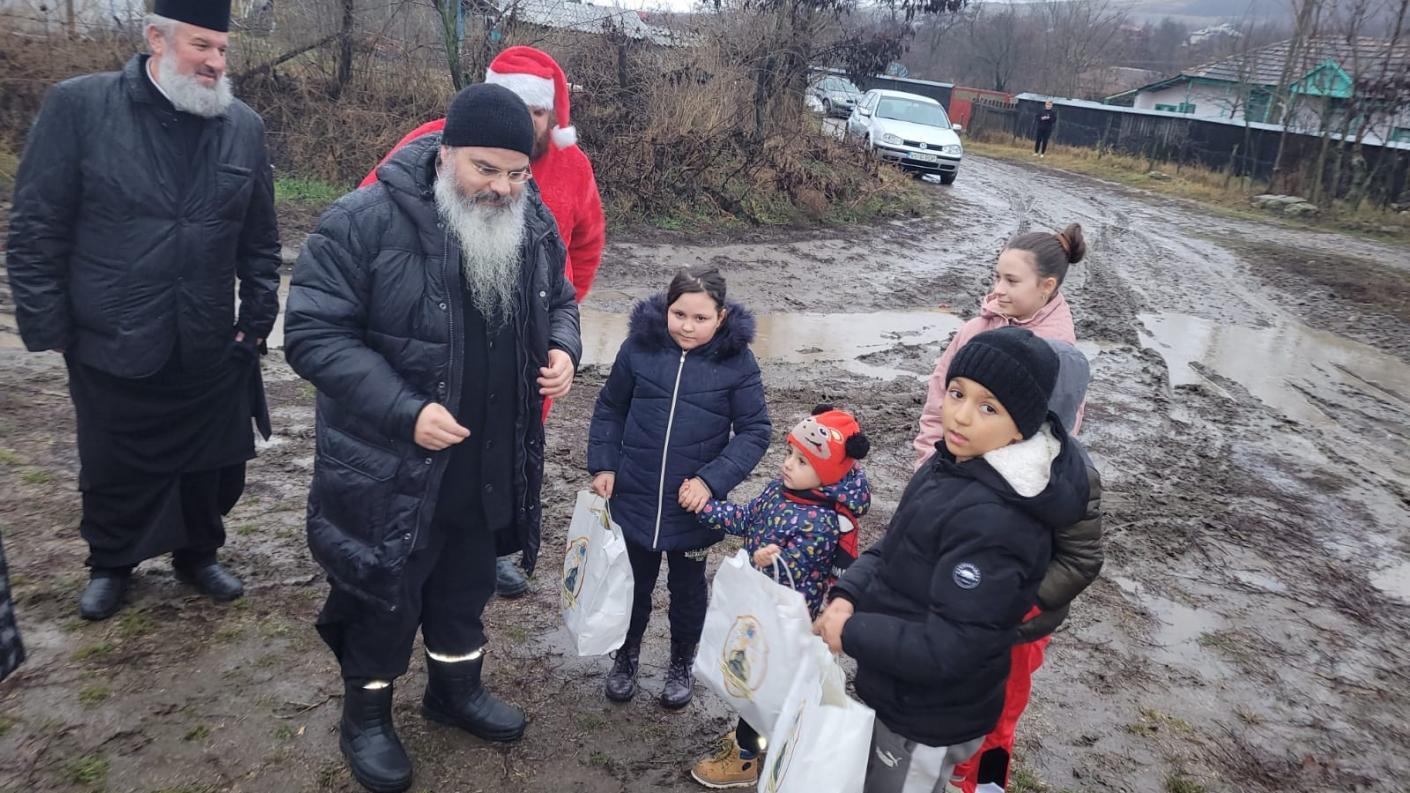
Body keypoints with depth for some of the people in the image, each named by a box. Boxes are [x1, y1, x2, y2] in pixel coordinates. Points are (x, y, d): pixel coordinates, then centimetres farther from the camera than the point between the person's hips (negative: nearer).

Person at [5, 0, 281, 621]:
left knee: (211, 466, 13)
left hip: (212, 349, 2)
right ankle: (109, 566, 40)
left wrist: (258, 316, 3)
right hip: (111, 343, -2)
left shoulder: (244, 127, 1)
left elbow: (260, 239, 7)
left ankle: (197, 554, 39)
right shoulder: (79, 105, -7)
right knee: (114, 473, 15)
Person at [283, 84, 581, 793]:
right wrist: (403, 411, -27)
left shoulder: (533, 223, -2)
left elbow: (557, 301, 15)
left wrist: (563, 348, -8)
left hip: (489, 467, 5)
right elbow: (314, 334, -19)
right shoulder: (365, 221, -19)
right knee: (384, 598, 13)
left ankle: (457, 690, 49)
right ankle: (367, 718, 39)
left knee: (466, 588, 23)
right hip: (388, 468, -5)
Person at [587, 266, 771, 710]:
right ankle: (626, 655, 43)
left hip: (693, 507, -1)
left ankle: (682, 664, 43)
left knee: (687, 587, 20)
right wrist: (603, 465, -3)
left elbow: (755, 432, -8)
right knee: (634, 582, 18)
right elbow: (610, 409, 5)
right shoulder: (639, 347, -9)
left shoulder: (736, 362, -13)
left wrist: (712, 479, -19)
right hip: (634, 499, 1)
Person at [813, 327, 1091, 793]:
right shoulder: (955, 464, -3)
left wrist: (851, 632, -20)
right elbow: (894, 547, 9)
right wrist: (848, 594, -7)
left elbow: (947, 649, -30)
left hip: (929, 721, -8)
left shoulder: (997, 521, -33)